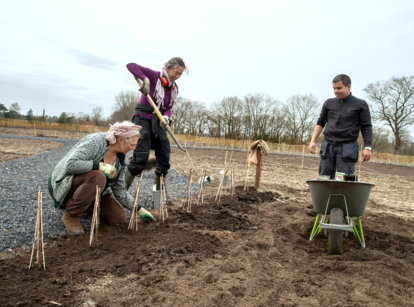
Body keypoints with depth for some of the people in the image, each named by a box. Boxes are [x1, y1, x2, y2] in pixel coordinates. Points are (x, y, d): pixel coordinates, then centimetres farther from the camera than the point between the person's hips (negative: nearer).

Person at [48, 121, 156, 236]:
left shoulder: (120, 159, -2)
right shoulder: (95, 141, -23)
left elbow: (120, 191, 4)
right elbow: (70, 164, -34)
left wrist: (139, 209, 3)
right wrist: (100, 165, -31)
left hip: (91, 192, 7)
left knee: (119, 218, -5)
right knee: (98, 176, -37)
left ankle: (85, 205, 18)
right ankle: (71, 215, -16)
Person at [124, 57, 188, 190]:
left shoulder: (174, 88, 7)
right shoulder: (154, 76, -9)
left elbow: (170, 108, 2)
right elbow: (130, 65, -17)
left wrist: (166, 116, -20)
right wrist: (145, 79, -30)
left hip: (158, 122, 6)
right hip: (143, 118, -6)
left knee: (164, 159, 3)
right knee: (141, 158, -17)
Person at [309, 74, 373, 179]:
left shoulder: (360, 104, 6)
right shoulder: (329, 103, 14)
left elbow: (366, 127, 4)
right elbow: (320, 122, 18)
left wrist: (367, 147, -5)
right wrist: (313, 141, 8)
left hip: (347, 148, -3)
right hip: (328, 146, 3)